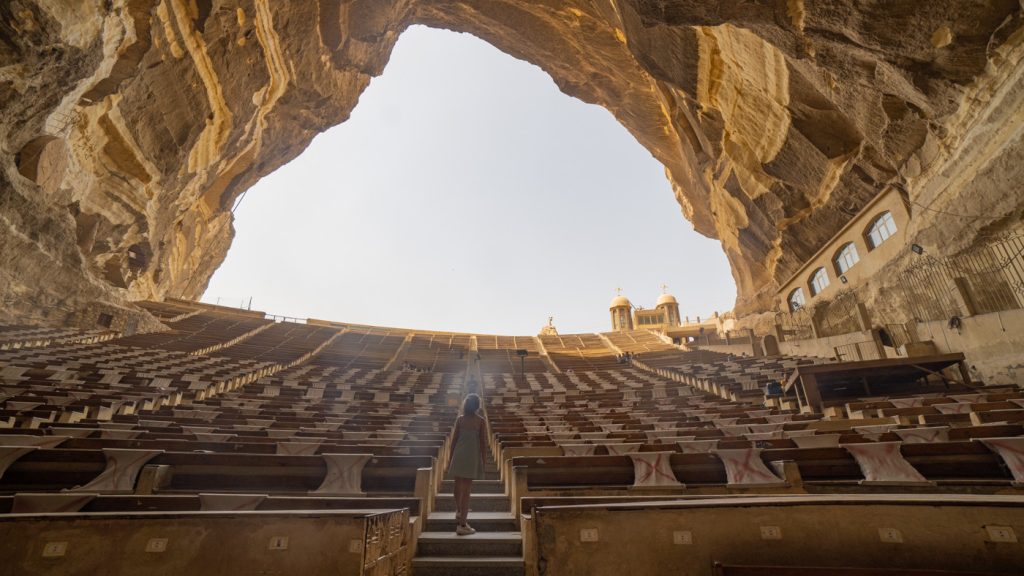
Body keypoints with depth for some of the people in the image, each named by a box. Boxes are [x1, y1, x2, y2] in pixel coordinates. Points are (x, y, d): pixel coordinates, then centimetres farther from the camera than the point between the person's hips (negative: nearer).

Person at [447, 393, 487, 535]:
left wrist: (451, 457, 14)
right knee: (466, 489, 2)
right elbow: (483, 442, -6)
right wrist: (484, 461, 3)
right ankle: (462, 524, 4)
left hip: (458, 454, 3)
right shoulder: (481, 421, -6)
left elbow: (454, 439, 4)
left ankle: (459, 512, 40)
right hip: (472, 456, -3)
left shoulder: (460, 419, 1)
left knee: (459, 485, 21)